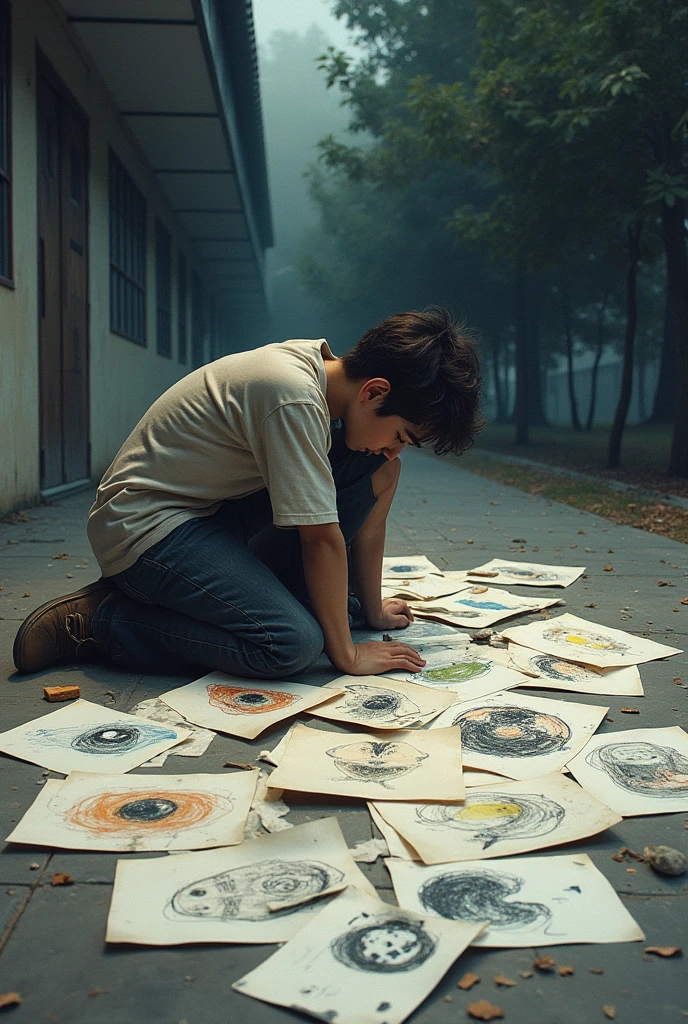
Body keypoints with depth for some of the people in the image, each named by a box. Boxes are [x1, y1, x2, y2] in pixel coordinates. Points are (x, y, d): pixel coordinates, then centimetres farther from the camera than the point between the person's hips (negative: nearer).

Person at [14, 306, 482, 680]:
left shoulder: (330, 370, 0)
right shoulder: (296, 399, -28)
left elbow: (375, 489, 7)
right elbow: (322, 536, -24)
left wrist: (373, 609, 11)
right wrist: (347, 654, -15)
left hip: (214, 505, 9)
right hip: (145, 526, -8)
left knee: (379, 473, -2)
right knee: (295, 644, -27)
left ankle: (259, 592, 8)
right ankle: (96, 620, -10)